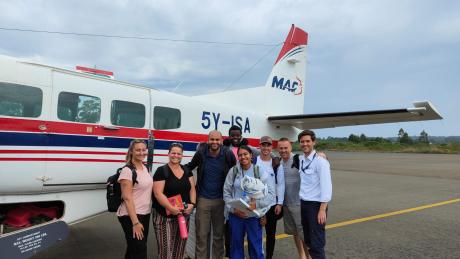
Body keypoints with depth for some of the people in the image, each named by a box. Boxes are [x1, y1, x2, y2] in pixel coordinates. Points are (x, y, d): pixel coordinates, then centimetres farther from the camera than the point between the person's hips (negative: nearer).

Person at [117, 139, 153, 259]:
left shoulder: (144, 168, 8)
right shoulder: (127, 171, -16)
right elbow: (127, 198, -20)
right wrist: (135, 222, -23)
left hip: (145, 214, 7)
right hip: (131, 215, -7)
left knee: (133, 249, 18)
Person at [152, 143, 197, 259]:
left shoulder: (187, 170, 9)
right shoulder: (161, 171, -8)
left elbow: (192, 189, 10)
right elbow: (158, 193, -15)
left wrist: (192, 204, -7)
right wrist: (171, 208, -24)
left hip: (184, 215, 6)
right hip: (165, 216, -5)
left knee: (180, 248, 15)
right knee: (166, 249, -2)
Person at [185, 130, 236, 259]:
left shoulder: (228, 154, -9)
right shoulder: (201, 153, -7)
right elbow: (190, 166, 11)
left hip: (221, 200, 0)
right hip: (203, 199, 0)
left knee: (219, 234, 13)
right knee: (201, 235, 8)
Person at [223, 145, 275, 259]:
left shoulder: (260, 172, -3)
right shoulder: (233, 171, 1)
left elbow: (271, 194, -7)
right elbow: (226, 193, 3)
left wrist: (257, 204, -20)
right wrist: (233, 208, -10)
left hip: (254, 215, -1)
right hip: (235, 215, 2)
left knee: (255, 246, 7)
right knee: (236, 245, 14)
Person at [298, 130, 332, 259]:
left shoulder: (320, 162, -14)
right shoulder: (300, 160, 6)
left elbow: (326, 187, -17)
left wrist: (322, 210, -19)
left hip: (315, 205, -7)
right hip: (303, 204, 7)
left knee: (317, 243, -1)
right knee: (308, 240, 18)